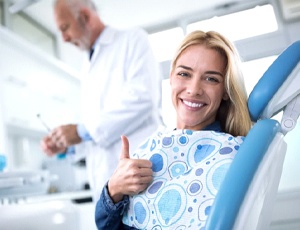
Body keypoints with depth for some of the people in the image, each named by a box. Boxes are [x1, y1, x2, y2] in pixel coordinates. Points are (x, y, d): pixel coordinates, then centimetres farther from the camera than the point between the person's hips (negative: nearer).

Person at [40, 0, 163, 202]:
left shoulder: (133, 39, 1)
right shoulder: (89, 69, 23)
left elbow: (142, 97, -15)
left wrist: (83, 131, -13)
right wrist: (68, 145, 8)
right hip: (106, 179, 7)